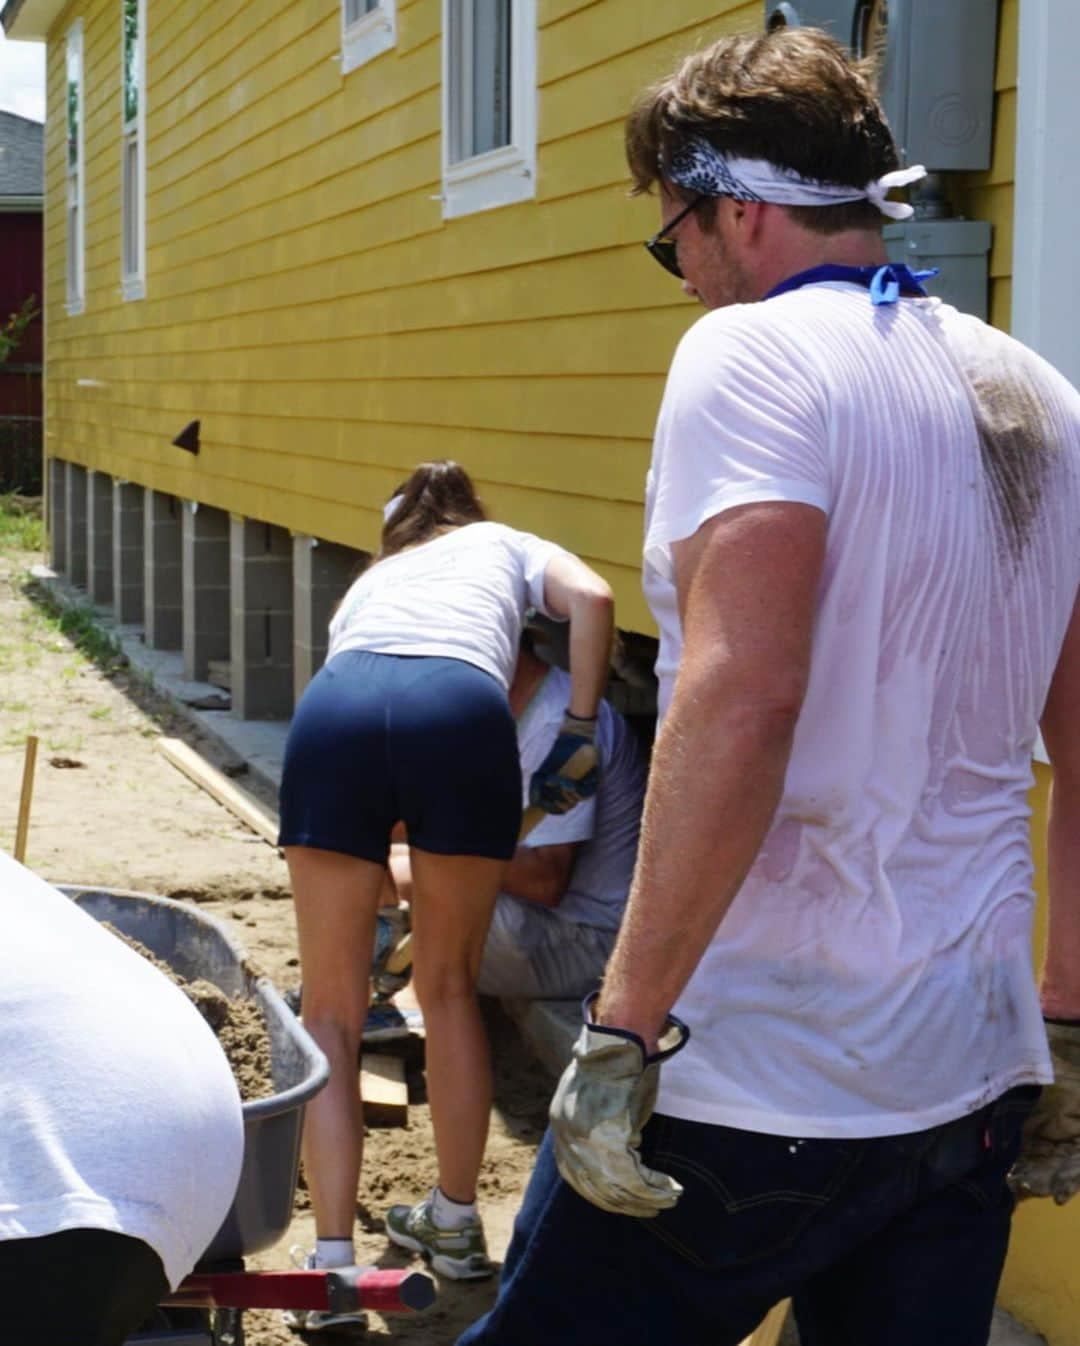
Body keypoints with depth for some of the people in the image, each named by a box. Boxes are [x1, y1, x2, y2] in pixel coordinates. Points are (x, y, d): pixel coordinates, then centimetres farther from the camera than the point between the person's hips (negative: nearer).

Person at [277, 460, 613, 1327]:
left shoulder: (370, 581, 43)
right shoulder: (504, 546, 36)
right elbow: (590, 597, 12)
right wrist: (579, 733, 17)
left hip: (335, 710, 1)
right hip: (461, 710, -1)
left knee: (331, 1014, 10)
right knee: (451, 987, 18)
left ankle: (333, 1263, 1)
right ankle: (456, 1224, 30)